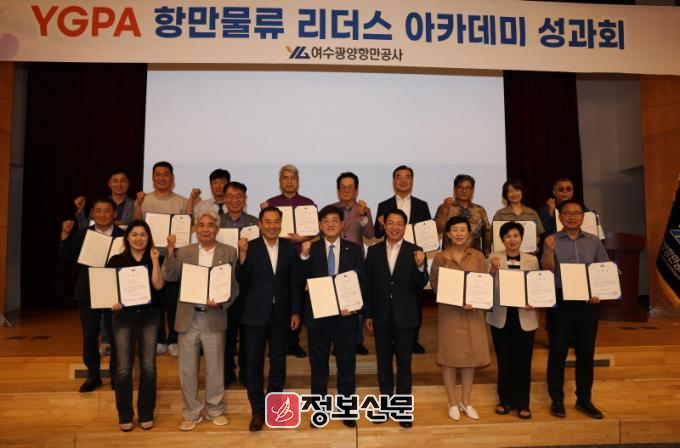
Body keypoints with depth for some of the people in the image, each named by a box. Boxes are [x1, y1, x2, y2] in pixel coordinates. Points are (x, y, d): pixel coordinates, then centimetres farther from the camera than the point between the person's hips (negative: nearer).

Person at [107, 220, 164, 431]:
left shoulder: (154, 259, 5)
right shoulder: (116, 260, 4)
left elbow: (158, 285, -8)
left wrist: (155, 261, -14)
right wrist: (112, 302, -15)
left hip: (149, 316, 1)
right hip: (124, 316, 0)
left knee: (148, 366, 4)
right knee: (123, 368, 0)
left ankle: (146, 414, 17)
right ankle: (125, 415, 15)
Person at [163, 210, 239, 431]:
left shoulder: (229, 252, 0)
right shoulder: (184, 251, 5)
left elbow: (233, 286, -1)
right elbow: (170, 277, -8)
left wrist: (221, 303, -17)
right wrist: (171, 250, -17)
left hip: (214, 317, -1)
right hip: (188, 317, 2)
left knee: (214, 368, 10)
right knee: (187, 369, 10)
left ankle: (215, 410, 29)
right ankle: (192, 413, 26)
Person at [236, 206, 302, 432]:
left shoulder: (290, 248, 0)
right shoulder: (250, 247, -5)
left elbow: (295, 282, 2)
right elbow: (241, 281, -10)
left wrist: (296, 311, 0)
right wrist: (242, 254, -24)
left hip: (281, 315, 2)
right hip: (256, 314, -2)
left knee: (278, 363, 14)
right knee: (254, 364, 7)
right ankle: (257, 411, 23)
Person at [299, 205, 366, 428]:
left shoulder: (354, 249, 2)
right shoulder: (310, 248, 0)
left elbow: (362, 282, 0)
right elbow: (302, 280, -10)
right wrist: (304, 255, -24)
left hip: (345, 314, 0)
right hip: (317, 315, 0)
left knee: (347, 364, 11)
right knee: (318, 365, 12)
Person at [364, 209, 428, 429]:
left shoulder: (415, 251, -5)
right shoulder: (374, 250, 0)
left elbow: (421, 285, -10)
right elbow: (368, 284, 2)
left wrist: (420, 267, -29)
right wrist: (368, 314, 2)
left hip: (405, 317, -2)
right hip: (381, 316, 2)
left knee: (404, 363, 8)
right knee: (383, 361, 15)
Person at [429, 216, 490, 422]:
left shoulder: (478, 256, 5)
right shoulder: (440, 258, -1)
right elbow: (435, 285, -4)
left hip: (473, 312, 2)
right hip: (449, 312, -2)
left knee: (471, 355, 8)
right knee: (449, 356, 3)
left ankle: (465, 401, 25)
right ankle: (453, 403, 19)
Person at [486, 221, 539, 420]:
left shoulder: (532, 260, 3)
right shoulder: (493, 258, -2)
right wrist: (493, 270, -22)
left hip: (524, 318, 1)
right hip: (500, 317, 0)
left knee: (523, 362, 5)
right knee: (504, 361, 11)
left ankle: (522, 403, 19)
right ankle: (505, 400, 26)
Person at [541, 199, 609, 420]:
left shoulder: (593, 241, 8)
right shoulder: (551, 241, -1)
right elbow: (547, 269, -11)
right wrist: (550, 250, -29)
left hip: (587, 303, 3)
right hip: (560, 302, -3)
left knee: (586, 352, 10)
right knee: (557, 352, 3)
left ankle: (584, 399, 24)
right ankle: (557, 399, 15)